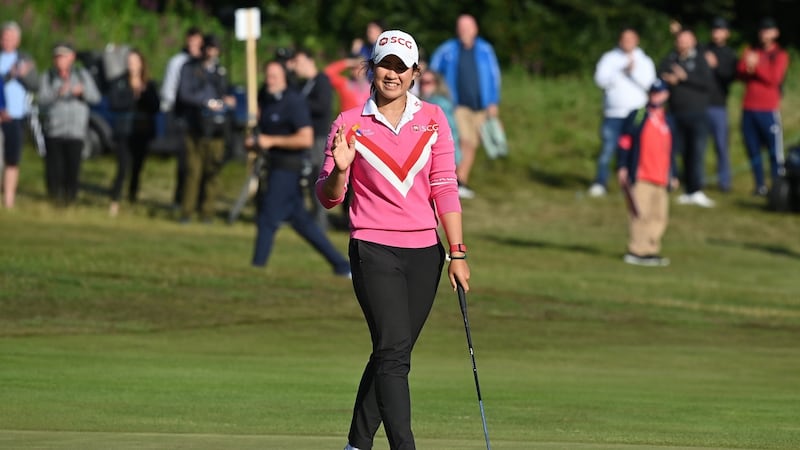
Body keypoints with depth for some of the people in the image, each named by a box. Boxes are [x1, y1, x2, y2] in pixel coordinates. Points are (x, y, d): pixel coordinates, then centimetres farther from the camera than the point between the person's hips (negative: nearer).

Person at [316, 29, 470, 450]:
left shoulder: (432, 119, 7)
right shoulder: (349, 124, 1)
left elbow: (444, 187, 4)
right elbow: (328, 196, 3)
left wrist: (457, 252, -1)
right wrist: (339, 170, -19)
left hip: (423, 253, 3)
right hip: (374, 252, -3)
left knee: (391, 354, 9)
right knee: (394, 352, -15)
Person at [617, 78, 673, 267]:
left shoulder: (667, 123, 18)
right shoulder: (637, 117, 2)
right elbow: (624, 142, -2)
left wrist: (672, 175, 22)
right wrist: (622, 167, -10)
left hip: (660, 179, 6)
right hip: (639, 178, -6)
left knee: (659, 216, 4)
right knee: (640, 213, -10)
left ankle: (651, 250, 10)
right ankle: (636, 251, -7)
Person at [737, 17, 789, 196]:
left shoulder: (780, 55, 5)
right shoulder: (750, 52, 17)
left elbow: (774, 78, -8)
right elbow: (741, 73, 5)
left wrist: (756, 66, -11)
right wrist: (747, 66, -15)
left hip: (769, 110, -4)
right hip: (749, 108, 4)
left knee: (774, 150, -8)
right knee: (753, 150, 3)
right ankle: (760, 185, 9)